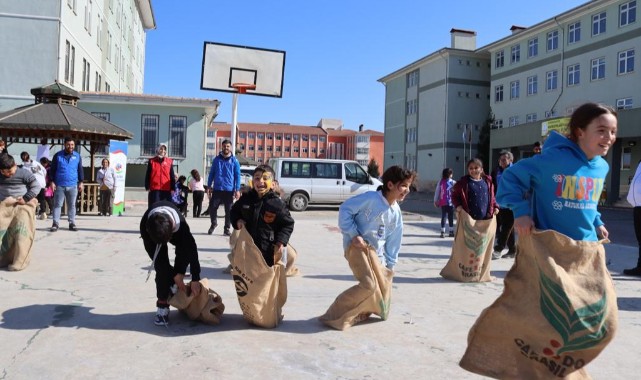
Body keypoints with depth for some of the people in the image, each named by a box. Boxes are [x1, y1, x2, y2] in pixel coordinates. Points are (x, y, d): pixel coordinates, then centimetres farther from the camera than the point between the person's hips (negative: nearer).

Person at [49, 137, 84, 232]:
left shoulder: (77, 156, 7)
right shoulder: (58, 155, 2)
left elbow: (80, 170, 11)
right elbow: (52, 170, 5)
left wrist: (80, 182, 5)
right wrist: (52, 182, -2)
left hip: (73, 186, 1)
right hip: (59, 185, -1)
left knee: (72, 205, 6)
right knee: (57, 205, 1)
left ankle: (72, 223, 12)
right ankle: (55, 224, 5)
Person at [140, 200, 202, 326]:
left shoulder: (180, 224, -44)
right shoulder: (145, 227, -41)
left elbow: (192, 250, -36)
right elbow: (153, 253, -28)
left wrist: (195, 279, -32)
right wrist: (174, 275, -25)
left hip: (176, 230, 1)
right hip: (154, 231, -1)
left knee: (186, 250, -20)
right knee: (161, 265, -19)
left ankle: (174, 286, 3)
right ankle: (162, 305, -12)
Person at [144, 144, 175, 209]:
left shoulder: (169, 161, 7)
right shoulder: (152, 161, 7)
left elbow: (172, 176, 8)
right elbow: (148, 175, 7)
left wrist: (172, 188, 4)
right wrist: (147, 187, 0)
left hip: (166, 189, 1)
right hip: (154, 189, -1)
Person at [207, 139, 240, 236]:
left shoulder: (234, 161, 1)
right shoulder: (216, 159, 6)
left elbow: (237, 176, -1)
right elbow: (211, 173, 9)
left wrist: (237, 190, -8)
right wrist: (209, 186, 3)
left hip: (229, 190, -1)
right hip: (217, 189, 1)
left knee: (229, 210, 5)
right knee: (212, 207, 0)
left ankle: (227, 228, 17)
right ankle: (214, 223, 25)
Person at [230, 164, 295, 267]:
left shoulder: (277, 203, -12)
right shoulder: (246, 198, -1)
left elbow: (288, 224, -4)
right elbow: (233, 212, 16)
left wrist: (281, 242, -13)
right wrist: (237, 221, -5)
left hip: (268, 249, -3)